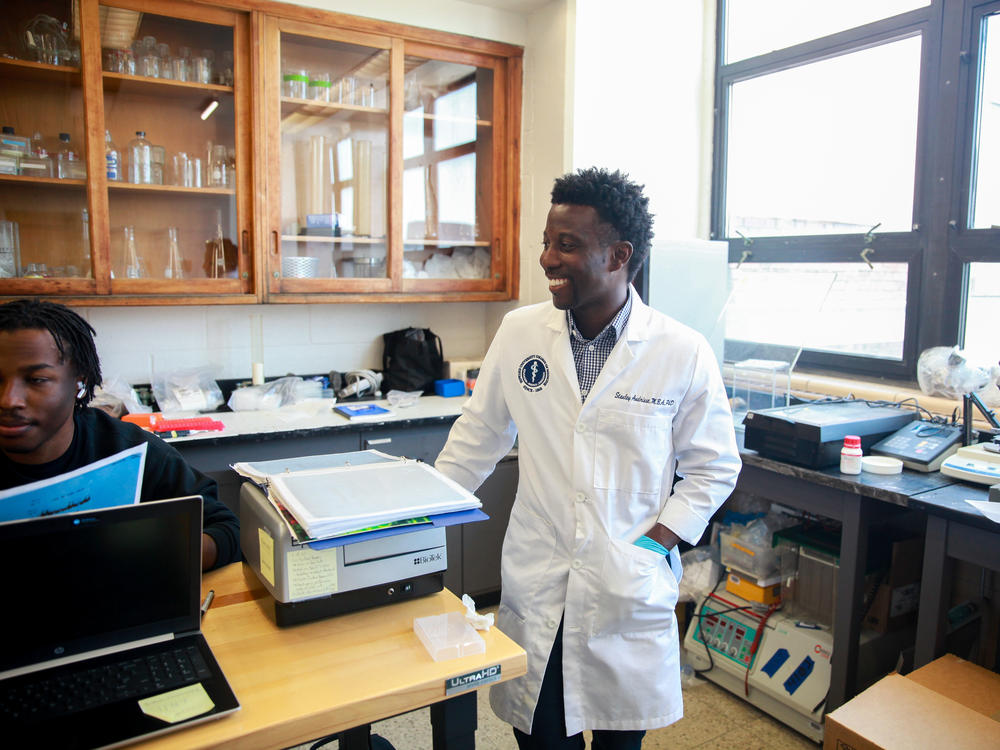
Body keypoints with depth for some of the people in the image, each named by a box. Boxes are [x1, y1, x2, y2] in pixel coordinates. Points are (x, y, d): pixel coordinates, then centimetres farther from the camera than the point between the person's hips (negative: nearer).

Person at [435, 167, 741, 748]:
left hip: (631, 591, -1)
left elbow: (714, 466, 0)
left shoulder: (684, 353, -10)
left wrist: (654, 544, -9)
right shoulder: (519, 333, -3)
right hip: (536, 587, 1)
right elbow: (478, 437, 7)